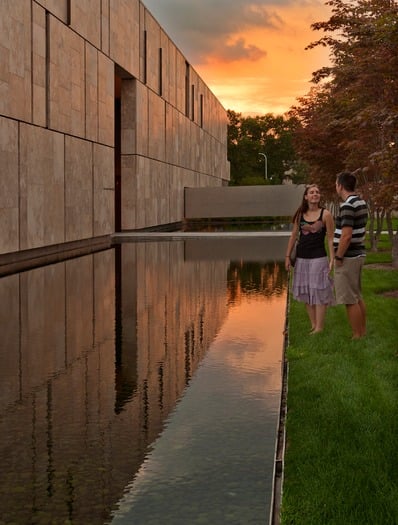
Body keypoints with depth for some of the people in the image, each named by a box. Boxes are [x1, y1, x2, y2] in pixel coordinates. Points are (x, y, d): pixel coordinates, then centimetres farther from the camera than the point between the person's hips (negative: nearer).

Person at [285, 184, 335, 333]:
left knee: (319, 292, -4)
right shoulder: (300, 215, 6)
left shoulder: (326, 214, -5)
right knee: (306, 293, 8)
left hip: (318, 258, -4)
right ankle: (313, 325, 17)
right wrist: (287, 256, 7)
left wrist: (332, 259, -11)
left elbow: (330, 238, -5)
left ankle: (319, 328, 0)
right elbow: (293, 236, 10)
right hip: (301, 258, 5)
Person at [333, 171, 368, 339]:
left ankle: (357, 337, 2)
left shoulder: (347, 205, -19)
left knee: (350, 300, -3)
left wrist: (338, 257, -16)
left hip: (348, 257, -10)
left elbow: (346, 236, -26)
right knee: (358, 297, 17)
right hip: (358, 254, 10)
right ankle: (363, 333, 23)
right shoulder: (361, 202, 10)